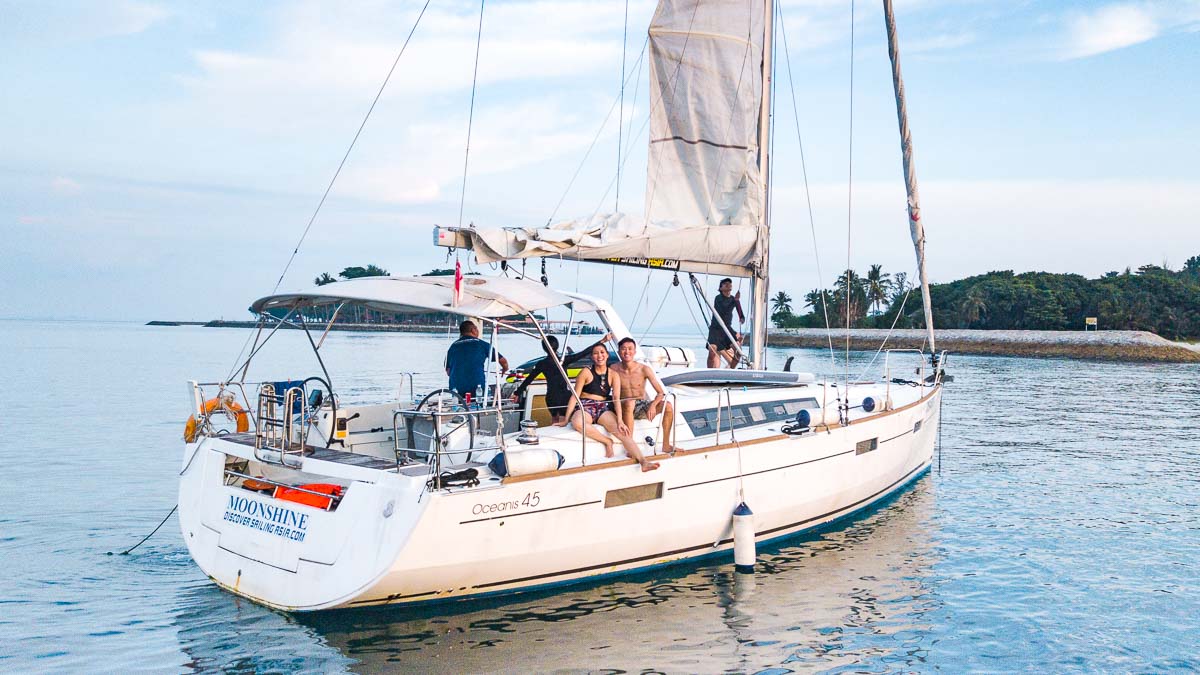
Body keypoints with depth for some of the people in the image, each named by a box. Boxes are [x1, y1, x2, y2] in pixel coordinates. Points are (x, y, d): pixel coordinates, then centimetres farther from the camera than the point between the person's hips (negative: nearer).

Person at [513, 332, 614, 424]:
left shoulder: (541, 364, -3)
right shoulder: (564, 360, -13)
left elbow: (528, 379, 5)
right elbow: (583, 354, -17)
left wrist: (517, 392, 18)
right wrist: (602, 341, -17)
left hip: (550, 398, 4)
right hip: (565, 397, -4)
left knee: (554, 422, 24)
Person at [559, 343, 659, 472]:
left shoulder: (613, 375, 6)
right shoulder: (586, 372, -2)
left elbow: (616, 398, -4)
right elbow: (575, 396, -2)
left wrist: (620, 420, -18)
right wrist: (566, 420, -5)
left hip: (603, 408, 2)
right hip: (585, 407, -2)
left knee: (620, 430, -28)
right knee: (577, 423, -40)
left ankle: (644, 461, -38)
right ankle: (607, 441, -19)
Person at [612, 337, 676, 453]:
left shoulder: (644, 369, -5)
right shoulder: (614, 370, -6)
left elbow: (661, 392, -7)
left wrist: (653, 405, -27)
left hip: (642, 406, 2)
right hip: (624, 408, -2)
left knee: (668, 406, -21)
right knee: (630, 402, -37)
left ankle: (666, 445, -9)